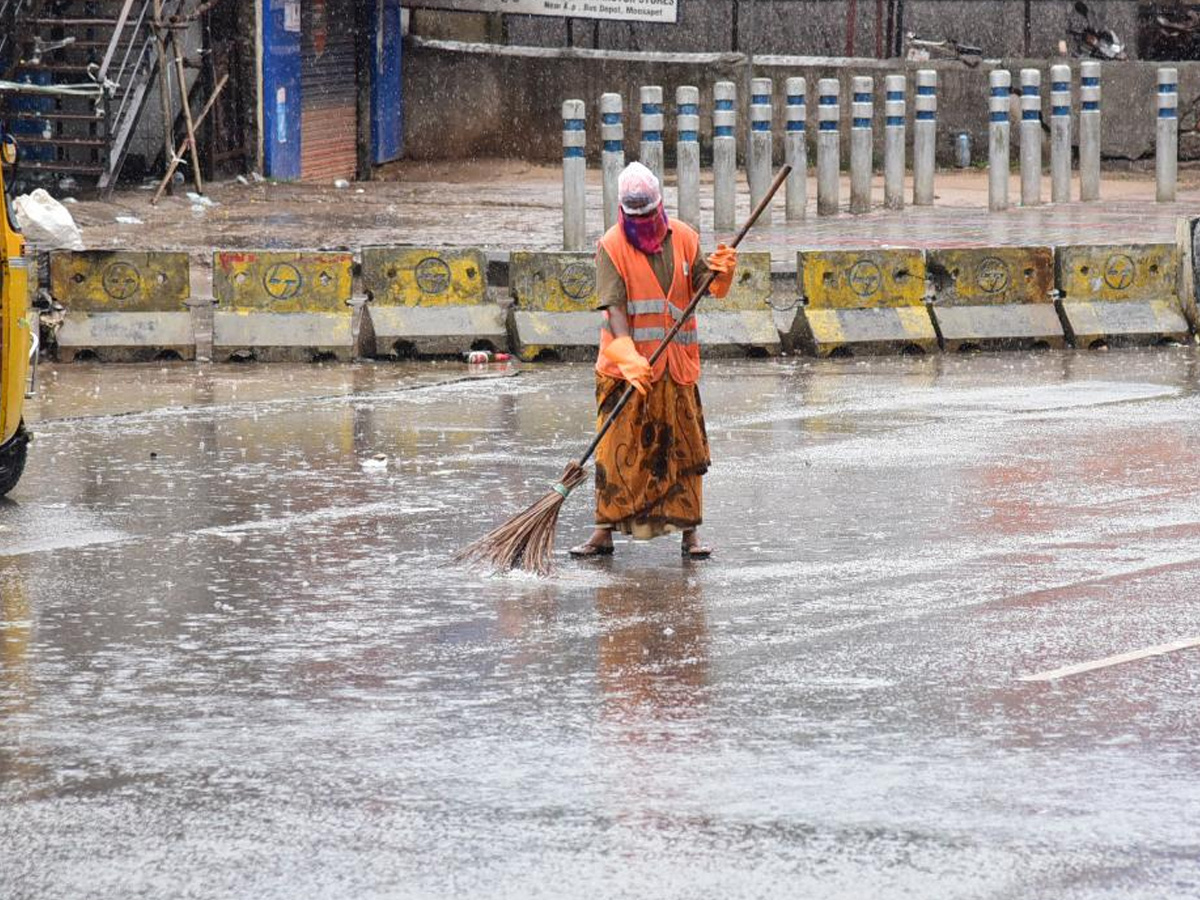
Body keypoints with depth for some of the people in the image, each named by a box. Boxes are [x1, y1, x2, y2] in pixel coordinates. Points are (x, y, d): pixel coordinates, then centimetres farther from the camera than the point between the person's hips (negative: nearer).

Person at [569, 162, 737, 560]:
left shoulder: (684, 238, 6)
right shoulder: (611, 247, -5)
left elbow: (709, 289, 3)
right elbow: (614, 308, -15)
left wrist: (722, 271, -20)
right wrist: (630, 358, -28)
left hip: (677, 365, 3)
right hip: (624, 366, -3)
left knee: (683, 448, 5)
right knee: (617, 450, -1)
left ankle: (689, 531, 12)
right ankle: (604, 531, 6)